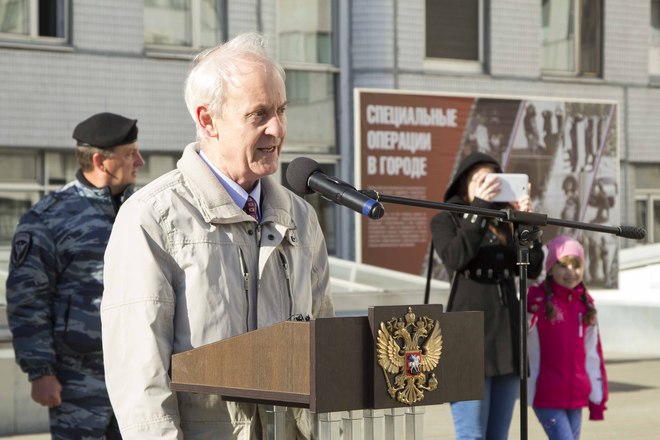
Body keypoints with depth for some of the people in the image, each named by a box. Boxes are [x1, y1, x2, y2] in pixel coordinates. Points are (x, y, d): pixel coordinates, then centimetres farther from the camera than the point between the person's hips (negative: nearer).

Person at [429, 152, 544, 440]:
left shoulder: (503, 223, 17)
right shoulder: (446, 220, 6)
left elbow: (532, 269, 9)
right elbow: (455, 257, -15)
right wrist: (479, 208, -14)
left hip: (507, 336, 5)